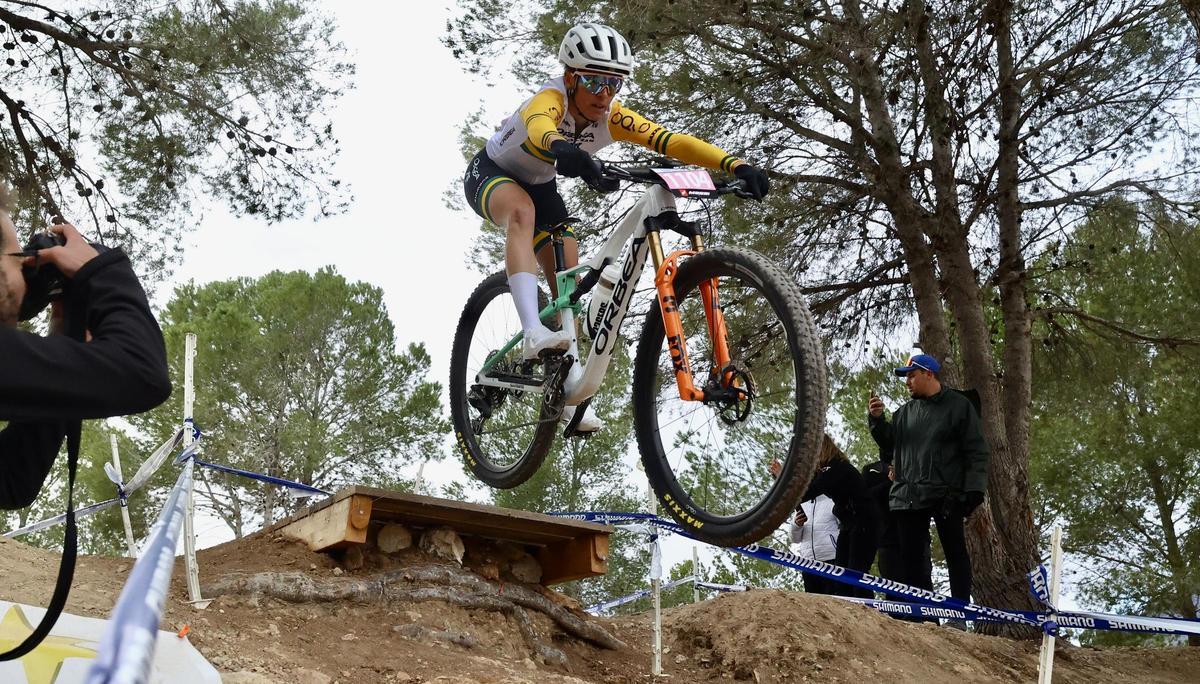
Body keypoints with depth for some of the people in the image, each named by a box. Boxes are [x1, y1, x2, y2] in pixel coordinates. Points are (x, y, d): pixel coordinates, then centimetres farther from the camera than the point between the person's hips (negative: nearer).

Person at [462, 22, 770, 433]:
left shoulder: (611, 118, -21)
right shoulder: (552, 98, -34)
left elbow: (672, 141, -32)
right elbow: (538, 124, -59)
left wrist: (735, 165, -46)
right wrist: (561, 148, -82)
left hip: (539, 185, 6)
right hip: (489, 173, -6)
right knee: (522, 210, -39)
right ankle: (533, 333, -50)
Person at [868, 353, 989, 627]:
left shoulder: (958, 406, 2)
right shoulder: (906, 411, 17)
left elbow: (976, 451, -1)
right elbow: (889, 444, 19)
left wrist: (974, 489, -11)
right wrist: (876, 419, 2)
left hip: (947, 496, -5)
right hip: (909, 496, 5)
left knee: (955, 553, -1)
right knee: (912, 557, 2)